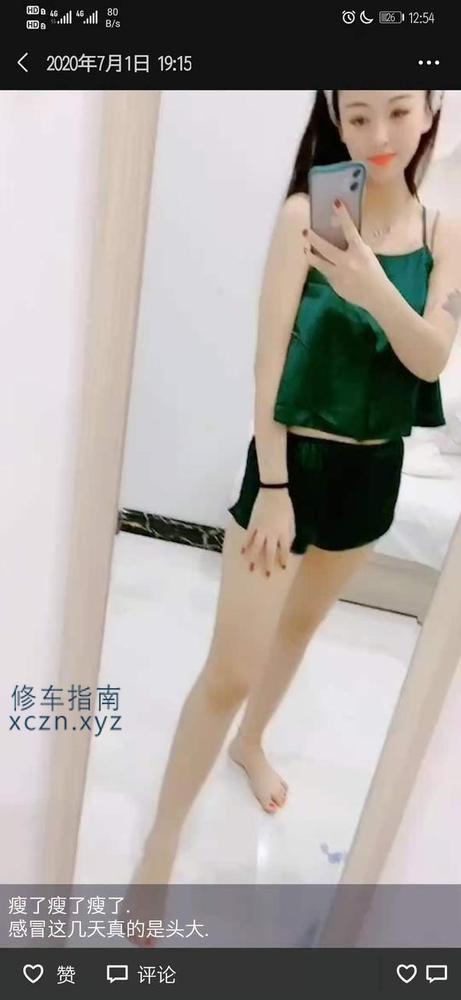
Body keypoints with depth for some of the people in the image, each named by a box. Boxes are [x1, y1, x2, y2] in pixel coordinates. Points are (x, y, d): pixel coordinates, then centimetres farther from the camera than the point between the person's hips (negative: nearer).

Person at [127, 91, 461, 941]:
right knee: (230, 668, -4)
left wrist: (374, 289, -28)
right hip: (295, 457, -5)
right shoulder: (305, 214, -11)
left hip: (374, 467, 5)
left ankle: (251, 744, 52)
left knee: (304, 622, 24)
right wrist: (271, 486, -18)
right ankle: (160, 849, 18)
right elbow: (269, 358, -16)